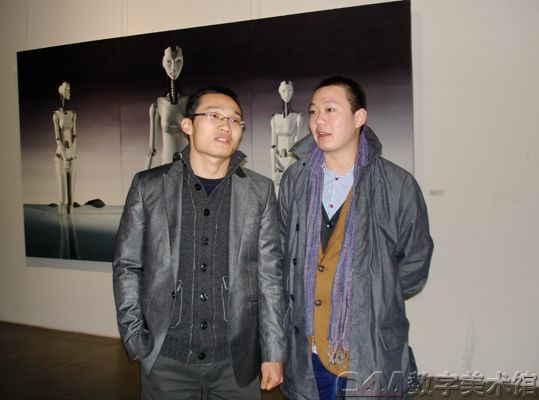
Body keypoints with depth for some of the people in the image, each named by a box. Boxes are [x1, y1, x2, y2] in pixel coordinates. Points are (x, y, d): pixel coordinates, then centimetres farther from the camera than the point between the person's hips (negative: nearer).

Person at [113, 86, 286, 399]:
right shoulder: (148, 186, -1)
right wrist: (134, 339, -2)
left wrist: (273, 353, -1)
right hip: (165, 358, 0)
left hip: (236, 360, 1)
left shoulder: (260, 191, 0)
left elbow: (270, 275, 0)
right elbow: (127, 266, 3)